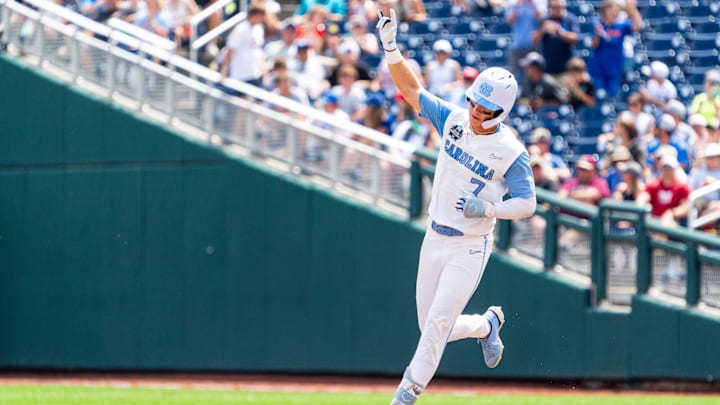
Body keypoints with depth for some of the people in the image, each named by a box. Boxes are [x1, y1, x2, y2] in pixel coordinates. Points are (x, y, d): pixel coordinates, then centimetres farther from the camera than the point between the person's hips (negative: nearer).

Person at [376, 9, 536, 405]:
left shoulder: (511, 152, -15)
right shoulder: (453, 120, -2)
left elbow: (527, 203, -12)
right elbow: (411, 88, 1)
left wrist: (488, 208, -28)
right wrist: (390, 46, -13)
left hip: (470, 247, -6)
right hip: (434, 239, 6)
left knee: (437, 325, -11)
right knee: (431, 328, 12)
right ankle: (487, 325, 39)